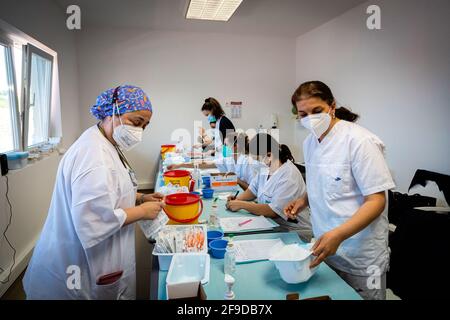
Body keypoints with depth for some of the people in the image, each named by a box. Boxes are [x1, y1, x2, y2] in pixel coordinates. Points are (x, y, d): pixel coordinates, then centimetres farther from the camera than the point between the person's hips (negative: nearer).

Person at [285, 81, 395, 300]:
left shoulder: (360, 141, -17)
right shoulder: (309, 142, 5)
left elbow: (376, 200, -19)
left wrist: (338, 234, -30)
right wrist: (304, 200, 0)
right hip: (326, 249, 6)